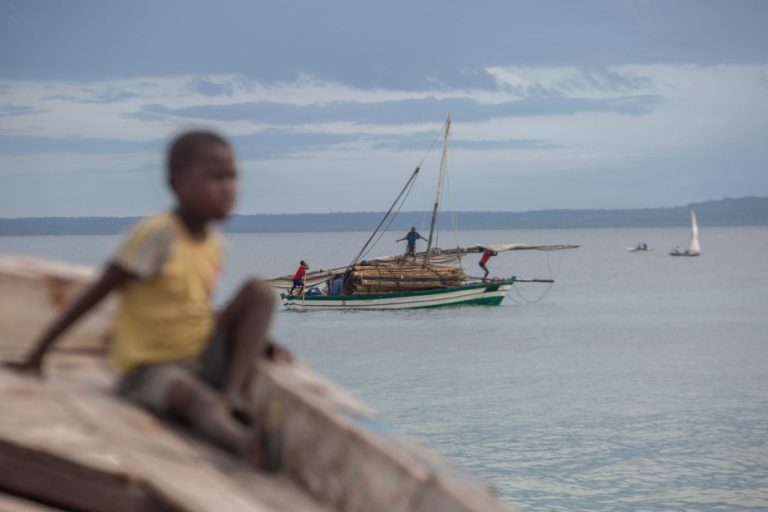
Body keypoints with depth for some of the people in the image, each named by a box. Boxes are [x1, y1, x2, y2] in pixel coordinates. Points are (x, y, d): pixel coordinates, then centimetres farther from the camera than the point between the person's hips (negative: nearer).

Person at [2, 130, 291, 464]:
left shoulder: (214, 244, 6)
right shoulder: (157, 235, -15)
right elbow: (95, 295, -13)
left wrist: (258, 341, 5)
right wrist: (36, 358, -12)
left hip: (203, 361, 7)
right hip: (150, 370, -7)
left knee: (259, 292, -11)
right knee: (198, 399, -40)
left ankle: (233, 393, -19)